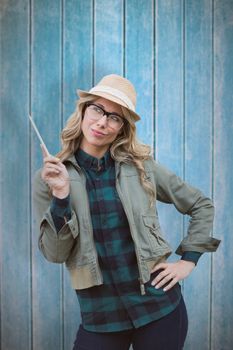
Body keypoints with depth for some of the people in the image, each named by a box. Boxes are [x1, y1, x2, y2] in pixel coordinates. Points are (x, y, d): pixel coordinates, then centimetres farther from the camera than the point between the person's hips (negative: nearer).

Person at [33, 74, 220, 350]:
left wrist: (188, 260, 0)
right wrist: (61, 195, -19)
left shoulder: (141, 167, -2)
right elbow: (55, 254, -8)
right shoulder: (49, 177, -3)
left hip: (159, 305, 1)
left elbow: (202, 206, 8)